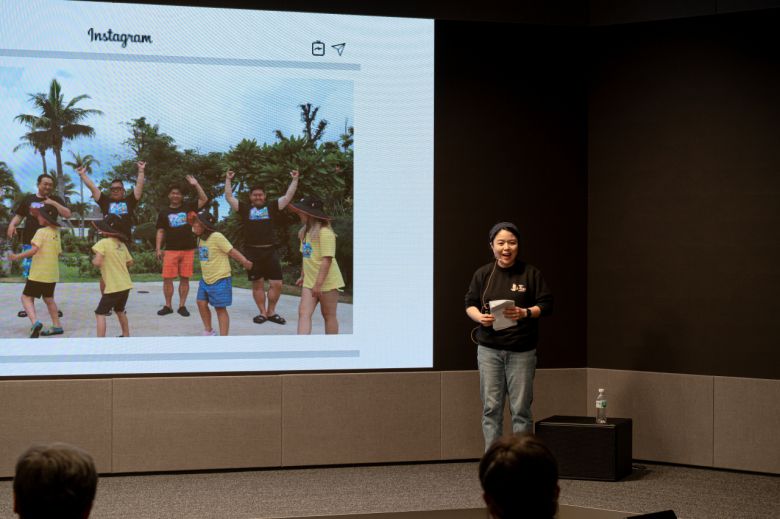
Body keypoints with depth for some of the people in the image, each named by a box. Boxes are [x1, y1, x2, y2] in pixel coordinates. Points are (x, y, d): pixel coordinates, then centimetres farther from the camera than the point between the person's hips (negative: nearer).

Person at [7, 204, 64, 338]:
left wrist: (17, 256, -19)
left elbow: (34, 249, -26)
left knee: (26, 297, -2)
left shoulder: (41, 232, -14)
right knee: (48, 298, 23)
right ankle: (56, 325, 24)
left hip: (39, 273, -7)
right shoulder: (56, 232, 8)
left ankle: (35, 322, -23)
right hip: (52, 273, 7)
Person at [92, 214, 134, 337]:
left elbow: (97, 262, -23)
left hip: (113, 287, -7)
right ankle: (126, 335, 38)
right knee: (120, 311, 28)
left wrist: (93, 260, -2)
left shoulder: (103, 243, -14)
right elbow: (130, 262, 16)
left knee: (100, 313, -5)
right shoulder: (122, 245, 8)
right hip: (126, 284, 7)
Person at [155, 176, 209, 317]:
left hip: (188, 250, 0)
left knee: (185, 279, 2)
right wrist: (158, 249, 2)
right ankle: (168, 306, 4)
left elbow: (204, 200, 2)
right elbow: (160, 232, 10)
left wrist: (196, 185, -5)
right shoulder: (164, 213, 10)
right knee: (167, 278, -5)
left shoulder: (188, 207, 9)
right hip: (170, 250, 0)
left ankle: (182, 306, 9)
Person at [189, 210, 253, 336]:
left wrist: (245, 262, -27)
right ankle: (208, 331, 23)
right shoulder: (200, 238, 8)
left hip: (220, 279, -8)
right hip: (206, 279, 8)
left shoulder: (217, 237, -18)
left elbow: (232, 251, -20)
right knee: (201, 303, 5)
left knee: (220, 308, -3)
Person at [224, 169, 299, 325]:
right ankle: (263, 313, 14)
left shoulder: (271, 207, 11)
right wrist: (228, 180, 9)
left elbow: (288, 196, 9)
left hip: (270, 252, 1)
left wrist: (294, 180, 5)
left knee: (277, 284, -2)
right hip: (252, 252, -1)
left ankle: (271, 312, 12)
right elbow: (229, 197, 9)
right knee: (257, 284, 5)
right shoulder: (245, 209, 10)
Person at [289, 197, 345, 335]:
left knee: (329, 315, 5)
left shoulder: (324, 233, -17)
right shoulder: (306, 232, 9)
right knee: (304, 312, -6)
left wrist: (318, 283, -22)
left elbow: (327, 260, -21)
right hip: (310, 282, 7)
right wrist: (303, 276, 17)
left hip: (327, 281, -7)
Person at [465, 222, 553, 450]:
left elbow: (546, 304, 0)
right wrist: (480, 317, -12)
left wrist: (525, 313, -18)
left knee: (521, 409, -1)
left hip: (522, 351, -1)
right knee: (491, 407, 2)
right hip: (489, 349, 2)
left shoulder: (531, 273, 0)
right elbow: (470, 304, 10)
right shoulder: (483, 274, 6)